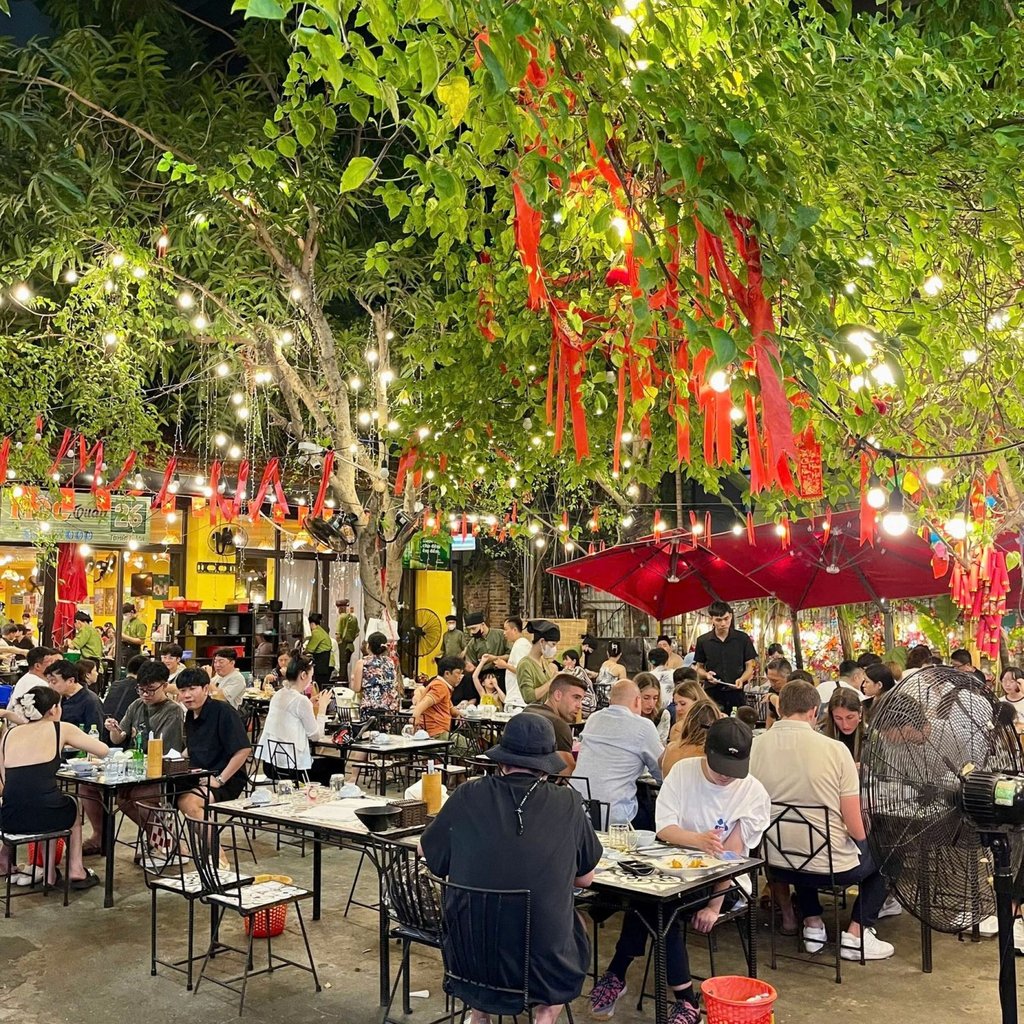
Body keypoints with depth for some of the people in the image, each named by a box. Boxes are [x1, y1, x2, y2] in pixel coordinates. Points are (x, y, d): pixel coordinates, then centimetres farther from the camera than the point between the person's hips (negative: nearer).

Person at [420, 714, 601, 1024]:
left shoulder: (468, 796, -9)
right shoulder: (568, 804, -9)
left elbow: (426, 851, 9)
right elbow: (585, 879, 5)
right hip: (545, 962, -1)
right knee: (575, 930, 32)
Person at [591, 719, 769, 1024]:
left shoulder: (754, 793, -12)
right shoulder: (682, 771, -6)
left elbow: (731, 855, -16)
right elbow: (663, 828, -15)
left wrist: (714, 905, -23)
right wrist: (699, 840, -35)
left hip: (723, 880, -3)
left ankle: (617, 975, -7)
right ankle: (686, 999, -18)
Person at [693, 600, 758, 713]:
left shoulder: (742, 638, 3)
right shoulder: (703, 641, 5)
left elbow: (750, 666, 7)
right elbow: (699, 667, 14)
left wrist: (742, 679, -13)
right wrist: (706, 675, -8)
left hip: (736, 692, 0)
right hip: (712, 694, 0)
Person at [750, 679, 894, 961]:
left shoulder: (758, 746, -9)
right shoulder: (835, 749, -16)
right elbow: (857, 831, -13)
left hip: (777, 863, 4)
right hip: (832, 865, -3)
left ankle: (813, 924, 28)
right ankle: (856, 935, 15)